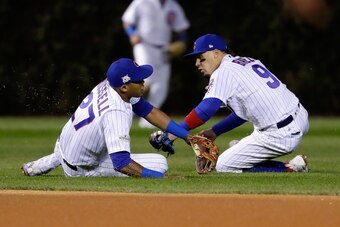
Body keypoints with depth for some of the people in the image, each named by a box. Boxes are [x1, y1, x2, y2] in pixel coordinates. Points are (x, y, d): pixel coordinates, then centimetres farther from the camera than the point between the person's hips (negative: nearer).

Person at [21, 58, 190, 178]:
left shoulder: (109, 85, -11)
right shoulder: (115, 113, -36)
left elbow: (148, 111, -2)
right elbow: (121, 163, -41)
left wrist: (186, 136, -5)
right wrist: (161, 178, -45)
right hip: (82, 169, -8)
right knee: (159, 163, -17)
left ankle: (38, 167, 40)